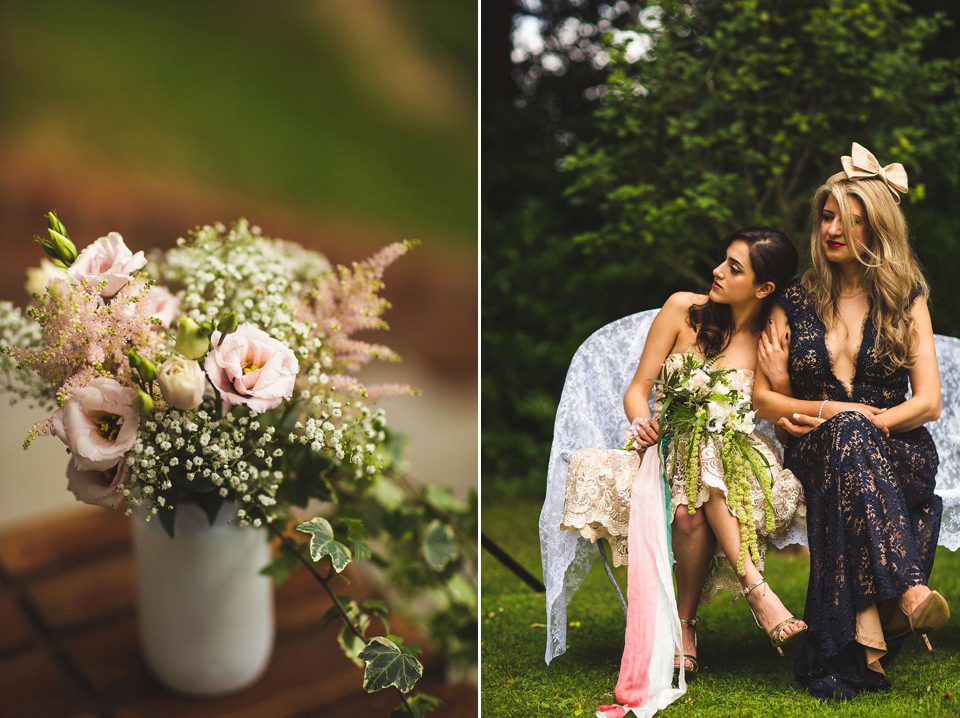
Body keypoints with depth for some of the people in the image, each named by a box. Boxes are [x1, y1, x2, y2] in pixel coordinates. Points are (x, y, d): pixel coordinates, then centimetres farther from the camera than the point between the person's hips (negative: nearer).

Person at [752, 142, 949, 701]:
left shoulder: (906, 300, 11)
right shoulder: (795, 303, 14)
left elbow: (928, 402, 3)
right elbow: (763, 399, 11)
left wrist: (851, 426, -11)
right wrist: (833, 412, -7)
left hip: (896, 453, -1)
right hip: (817, 457, 1)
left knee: (845, 444, -37)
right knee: (844, 434, -37)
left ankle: (866, 624, -49)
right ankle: (906, 591, -52)